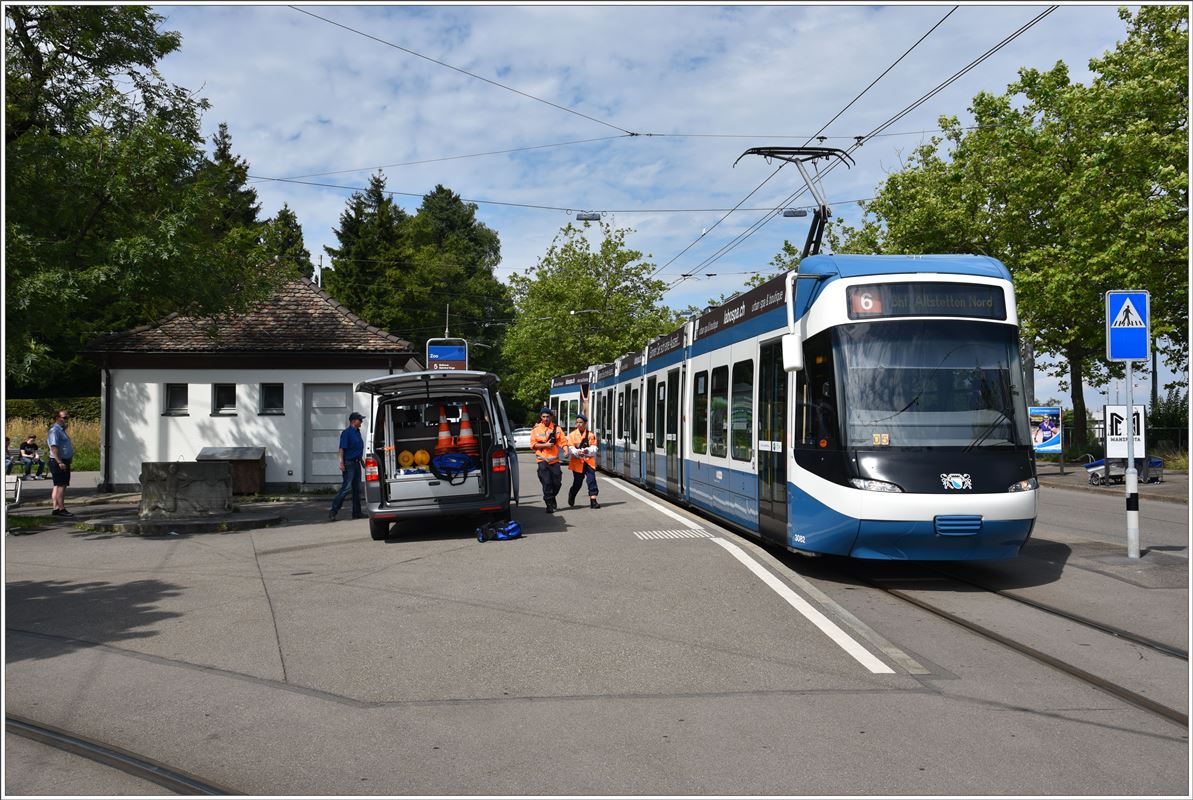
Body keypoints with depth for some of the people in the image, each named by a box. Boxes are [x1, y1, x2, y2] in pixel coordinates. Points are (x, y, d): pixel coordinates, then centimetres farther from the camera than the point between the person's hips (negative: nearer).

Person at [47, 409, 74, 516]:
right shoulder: (55, 430, -13)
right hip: (58, 462, -10)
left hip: (64, 461, 10)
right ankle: (61, 509, -11)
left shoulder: (61, 430, 19)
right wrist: (60, 462, -27)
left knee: (59, 486, 11)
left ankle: (56, 508, 15)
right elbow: (54, 447, -22)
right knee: (61, 485, -11)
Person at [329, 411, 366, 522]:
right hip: (349, 463, -9)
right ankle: (333, 512, -9)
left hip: (356, 463, 9)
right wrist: (341, 463, -24)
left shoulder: (357, 432, 14)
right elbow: (342, 448, -18)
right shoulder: (347, 432, -12)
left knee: (357, 489, 10)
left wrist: (360, 459, 22)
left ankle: (356, 512, 16)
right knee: (346, 488, -12)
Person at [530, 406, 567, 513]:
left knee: (557, 482, 4)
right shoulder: (536, 429, 5)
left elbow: (563, 441, 3)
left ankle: (551, 498, 32)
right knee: (546, 483, -8)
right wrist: (545, 445, -11)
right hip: (542, 460, -2)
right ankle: (550, 504, -1)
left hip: (554, 459, 2)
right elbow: (533, 444, 1)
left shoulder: (556, 428, 8)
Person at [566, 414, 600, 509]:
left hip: (589, 461, 1)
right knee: (577, 482, 8)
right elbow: (571, 449, -6)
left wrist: (587, 451, -24)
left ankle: (593, 501, -12)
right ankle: (571, 496, 37)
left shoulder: (591, 435, 4)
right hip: (577, 462, 0)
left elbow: (594, 448, -3)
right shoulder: (572, 435, 3)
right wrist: (578, 452, -26)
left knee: (592, 479, -12)